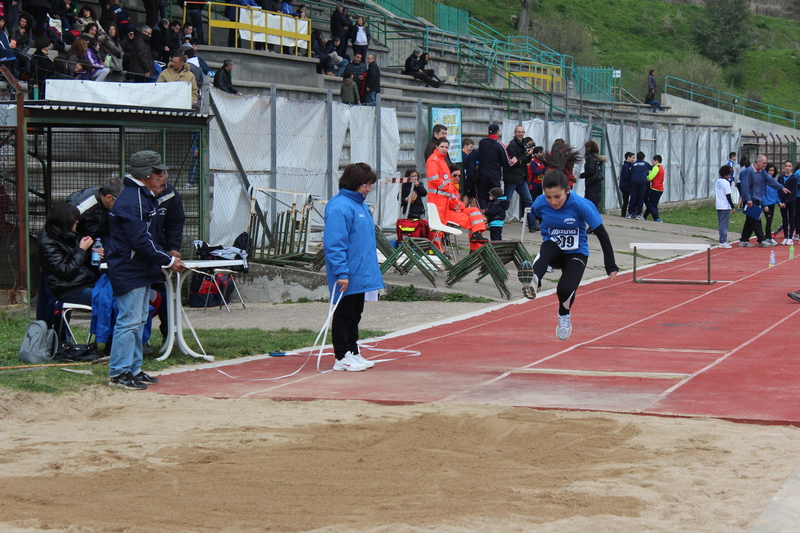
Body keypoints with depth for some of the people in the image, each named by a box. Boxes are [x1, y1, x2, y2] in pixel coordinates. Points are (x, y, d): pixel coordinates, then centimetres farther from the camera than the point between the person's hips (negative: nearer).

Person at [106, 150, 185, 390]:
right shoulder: (131, 201, -20)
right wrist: (168, 261, -18)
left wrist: (166, 257, 8)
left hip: (142, 271, 11)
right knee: (129, 321, -8)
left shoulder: (146, 197, 14)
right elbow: (141, 242, -25)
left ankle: (133, 369, 22)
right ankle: (119, 373, -2)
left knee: (139, 320, 15)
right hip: (128, 273, -11)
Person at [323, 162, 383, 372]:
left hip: (360, 274, 9)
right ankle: (342, 357, 8)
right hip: (346, 277, -9)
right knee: (343, 314, 1)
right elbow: (334, 243, -23)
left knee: (355, 315, 16)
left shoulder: (360, 204, 12)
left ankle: (353, 353, 25)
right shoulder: (340, 207, -18)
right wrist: (341, 272, -26)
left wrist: (371, 267, 20)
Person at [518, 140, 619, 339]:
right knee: (548, 246, -36)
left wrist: (611, 266, -12)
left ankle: (564, 315, 11)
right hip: (553, 251, 2)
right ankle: (533, 280, -63)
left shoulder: (581, 205, -24)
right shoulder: (540, 204, -16)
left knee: (565, 289, -25)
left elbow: (601, 234, -15)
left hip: (576, 254, -1)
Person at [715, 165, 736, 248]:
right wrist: (733, 207, -10)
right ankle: (723, 242, -5)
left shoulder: (717, 182, 11)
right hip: (725, 207, -8)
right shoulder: (726, 182, -13)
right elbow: (728, 196, -14)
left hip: (718, 206, 8)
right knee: (724, 224, -5)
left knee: (721, 224, 13)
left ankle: (723, 240, 19)